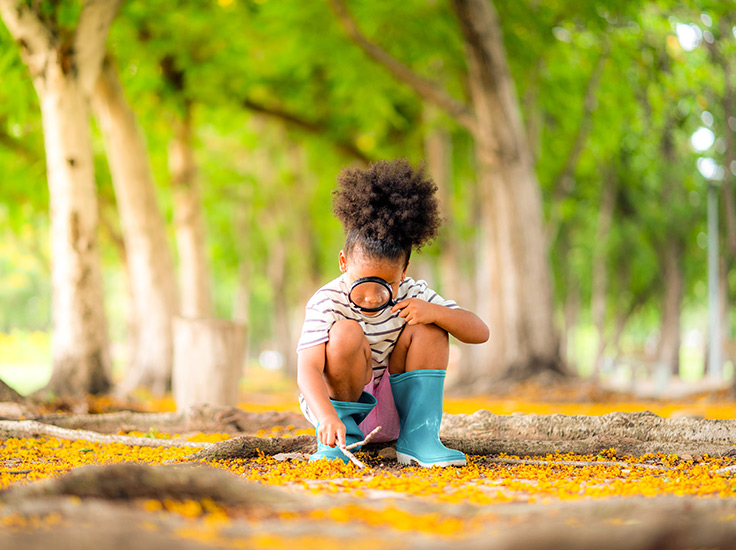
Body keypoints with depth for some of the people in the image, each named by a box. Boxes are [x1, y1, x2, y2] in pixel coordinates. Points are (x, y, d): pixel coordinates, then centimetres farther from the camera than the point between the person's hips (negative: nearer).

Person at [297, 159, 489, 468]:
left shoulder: (411, 294, -10)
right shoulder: (328, 302, -22)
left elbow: (480, 333, -10)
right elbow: (307, 369, -33)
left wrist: (434, 312, -28)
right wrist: (328, 418, -51)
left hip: (391, 412, 4)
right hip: (336, 403, -4)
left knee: (428, 327, -17)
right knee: (347, 333, -31)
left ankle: (418, 438, -15)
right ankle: (341, 437, -14)